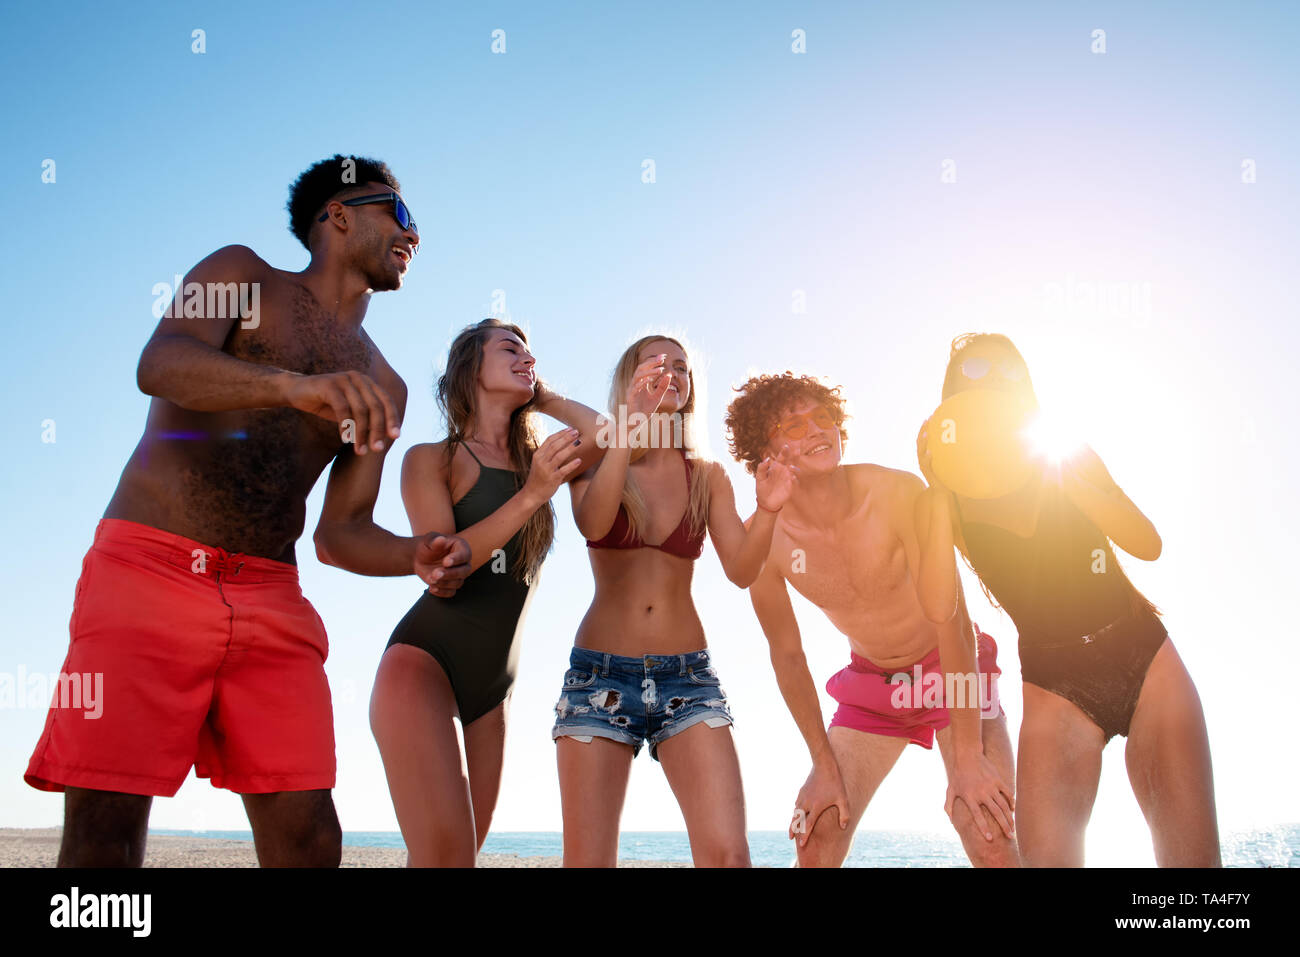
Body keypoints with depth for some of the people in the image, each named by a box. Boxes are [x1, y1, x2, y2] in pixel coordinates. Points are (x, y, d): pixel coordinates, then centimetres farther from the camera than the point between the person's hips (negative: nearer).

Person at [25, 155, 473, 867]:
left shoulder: (382, 388, 19)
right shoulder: (241, 276, 7)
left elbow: (339, 533, 14)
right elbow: (159, 366, -14)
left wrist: (418, 557, -9)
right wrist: (295, 384, -34)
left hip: (270, 599, 4)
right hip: (150, 569, -4)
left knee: (306, 837, -4)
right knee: (103, 828, -11)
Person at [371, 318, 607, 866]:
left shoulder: (535, 464, 16)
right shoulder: (431, 459, 3)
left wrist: (542, 399, 13)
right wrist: (531, 497, -19)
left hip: (491, 690, 6)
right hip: (424, 662, -6)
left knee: (453, 855, 5)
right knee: (447, 856, -21)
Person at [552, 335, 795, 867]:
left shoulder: (708, 478, 13)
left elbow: (741, 570, 1)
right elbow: (592, 524, -14)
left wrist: (766, 511, -18)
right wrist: (630, 424, -22)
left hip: (687, 675, 1)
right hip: (601, 671, -1)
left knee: (727, 854, -15)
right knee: (588, 860, -5)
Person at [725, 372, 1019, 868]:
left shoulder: (898, 492, -27)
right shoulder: (763, 537, -18)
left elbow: (951, 616, -25)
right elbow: (787, 655, -5)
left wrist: (968, 757, -26)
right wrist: (825, 766, -6)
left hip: (951, 670, -2)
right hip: (870, 685, 3)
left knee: (992, 842, -19)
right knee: (814, 840, -5)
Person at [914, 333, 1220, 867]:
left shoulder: (1070, 461, 5)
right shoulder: (946, 500, 1)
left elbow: (1148, 545, -9)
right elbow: (938, 608, -15)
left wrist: (1066, 478, -19)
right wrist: (940, 494, -18)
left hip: (1145, 658, 2)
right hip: (1055, 683, -1)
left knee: (1192, 855, -6)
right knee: (1044, 857, -18)